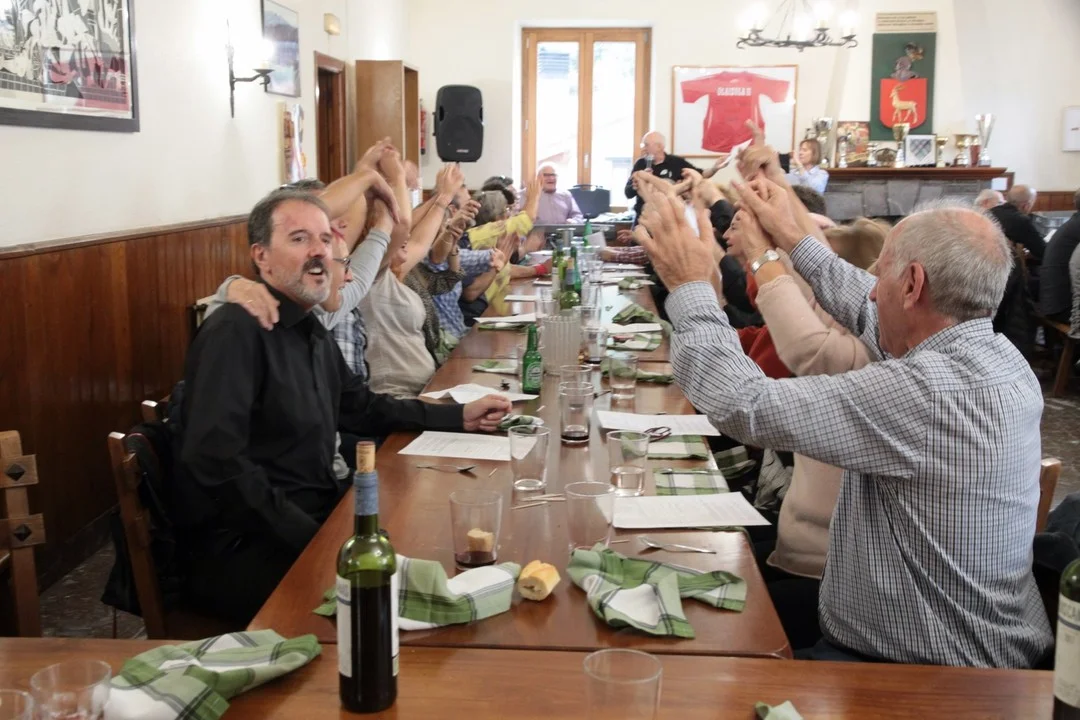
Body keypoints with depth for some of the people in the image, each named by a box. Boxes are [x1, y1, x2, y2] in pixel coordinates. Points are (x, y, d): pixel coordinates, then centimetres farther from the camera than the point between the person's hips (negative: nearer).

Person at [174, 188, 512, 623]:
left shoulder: (311, 332, 13)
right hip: (241, 552, -9)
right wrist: (316, 541, -25)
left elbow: (363, 409, 27)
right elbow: (215, 463, -25)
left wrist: (459, 417, 21)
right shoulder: (235, 332, -16)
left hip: (315, 516, 9)